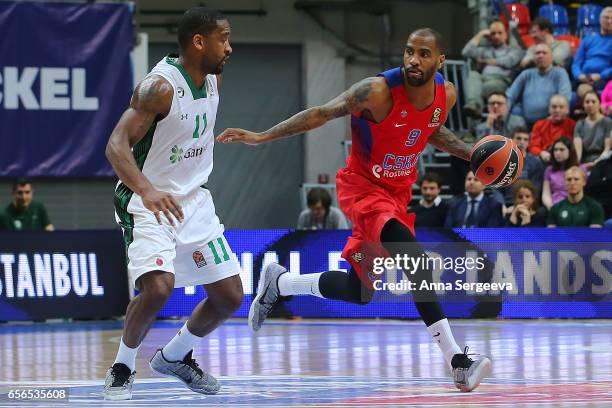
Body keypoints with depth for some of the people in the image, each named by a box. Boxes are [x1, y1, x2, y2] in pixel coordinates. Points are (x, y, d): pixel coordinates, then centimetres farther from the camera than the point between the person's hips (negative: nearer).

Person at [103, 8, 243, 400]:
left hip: (194, 200, 7)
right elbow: (117, 145, -31)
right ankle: (123, 366, -2)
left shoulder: (214, 79, 2)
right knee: (158, 287, -27)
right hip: (148, 202, -7)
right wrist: (146, 190, -46)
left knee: (230, 297, 5)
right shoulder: (160, 85, -22)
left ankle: (174, 357, 29)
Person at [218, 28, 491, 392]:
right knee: (416, 260, -29)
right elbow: (323, 113, -18)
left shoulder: (446, 94, -5)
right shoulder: (378, 92, -24)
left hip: (398, 192, 7)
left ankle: (279, 283, 35)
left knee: (359, 291, 10)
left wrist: (470, 153, 4)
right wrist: (262, 136, -22)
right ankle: (457, 363, -27)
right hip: (362, 185, -7)